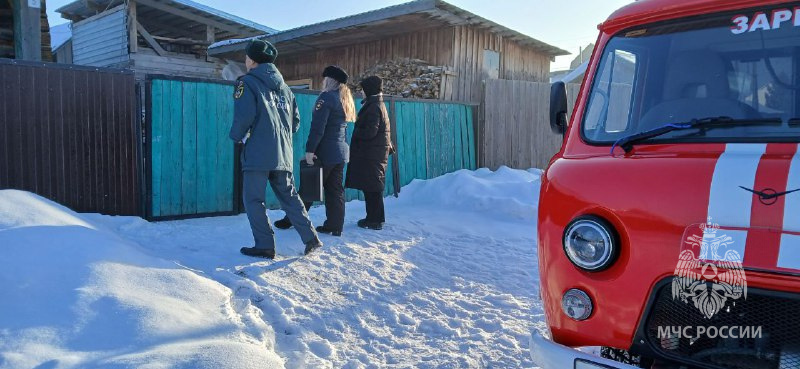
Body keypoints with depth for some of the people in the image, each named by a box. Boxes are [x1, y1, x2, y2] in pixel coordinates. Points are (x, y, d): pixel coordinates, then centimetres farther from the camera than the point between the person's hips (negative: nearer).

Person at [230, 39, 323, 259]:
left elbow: (244, 115, -16)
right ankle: (310, 238, 11)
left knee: (253, 200, 3)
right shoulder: (283, 86, 17)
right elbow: (295, 120, 16)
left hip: (257, 153, -6)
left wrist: (236, 135, 1)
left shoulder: (248, 82, -3)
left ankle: (265, 246, 1)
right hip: (283, 154, 7)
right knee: (289, 196, 14)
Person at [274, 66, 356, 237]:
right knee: (336, 190, 7)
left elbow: (317, 127, -18)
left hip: (325, 152, -8)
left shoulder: (326, 97, -10)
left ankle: (291, 220, 11)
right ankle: (335, 226, 8)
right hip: (341, 151, 8)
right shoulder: (345, 99, 15)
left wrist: (310, 149, -19)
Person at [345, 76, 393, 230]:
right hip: (376, 152, 10)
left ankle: (375, 221, 1)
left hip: (371, 155, -10)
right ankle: (374, 218, 22)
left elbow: (370, 132, -21)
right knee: (372, 187, 15)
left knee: (372, 188, -4)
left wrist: (355, 132, -7)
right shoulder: (378, 105, 17)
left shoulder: (373, 107, -15)